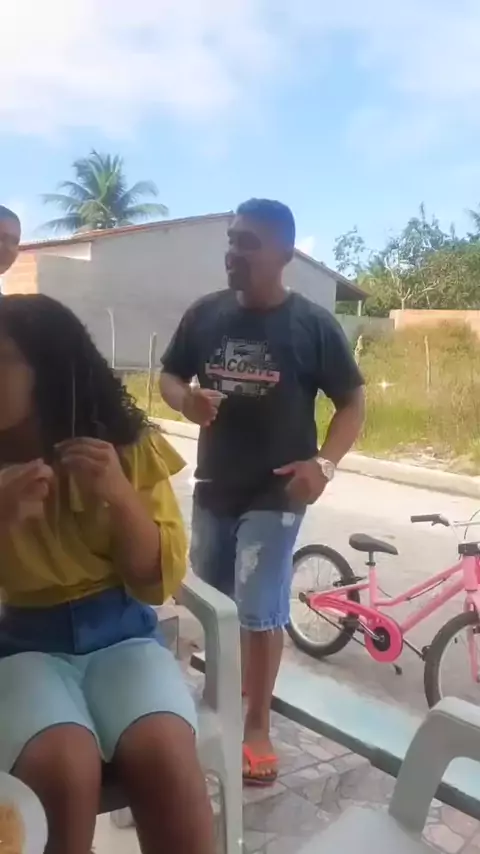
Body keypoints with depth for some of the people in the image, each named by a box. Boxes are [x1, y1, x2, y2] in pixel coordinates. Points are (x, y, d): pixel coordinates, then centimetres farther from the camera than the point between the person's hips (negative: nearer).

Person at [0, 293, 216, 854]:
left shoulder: (129, 447, -3)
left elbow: (161, 583, -4)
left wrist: (121, 497, -21)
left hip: (121, 635, 0)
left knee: (163, 756, -29)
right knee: (63, 767, -30)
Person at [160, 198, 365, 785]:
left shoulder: (311, 324, -10)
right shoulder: (205, 313, -1)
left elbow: (353, 401, -4)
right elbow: (169, 377, 9)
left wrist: (325, 462, -20)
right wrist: (187, 400, -15)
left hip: (276, 493, -4)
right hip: (212, 487, 4)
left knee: (259, 612, -1)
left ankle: (257, 729, 20)